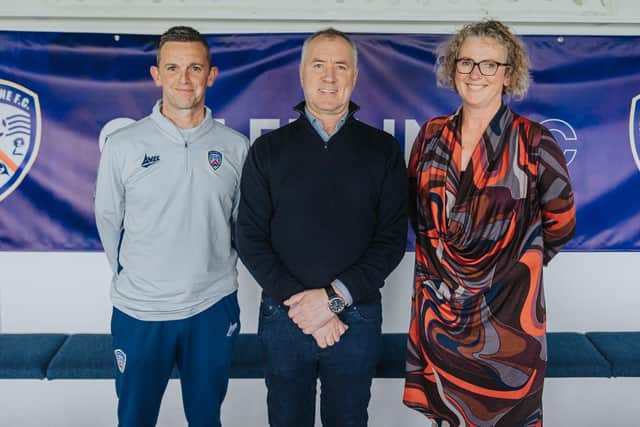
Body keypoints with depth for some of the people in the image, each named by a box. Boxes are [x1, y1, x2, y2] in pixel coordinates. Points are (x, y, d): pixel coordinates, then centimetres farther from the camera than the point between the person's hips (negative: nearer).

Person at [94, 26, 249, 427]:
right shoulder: (123, 145, -7)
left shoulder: (236, 146, -3)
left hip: (213, 308, 1)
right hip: (139, 311, -1)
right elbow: (108, 221, 4)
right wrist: (132, 278, 9)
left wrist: (215, 273, 8)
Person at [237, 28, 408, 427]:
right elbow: (251, 238, -3)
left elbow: (392, 239, -5)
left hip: (357, 317, 0)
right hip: (284, 317, 0)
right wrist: (299, 303, -12)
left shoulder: (383, 149, 0)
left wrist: (335, 297, -14)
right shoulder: (269, 149, 1)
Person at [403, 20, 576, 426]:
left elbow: (560, 222, 2)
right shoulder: (431, 135, 2)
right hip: (437, 307, 3)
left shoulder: (533, 141, -8)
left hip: (506, 311, -3)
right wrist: (440, 261, 12)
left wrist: (515, 266, 10)